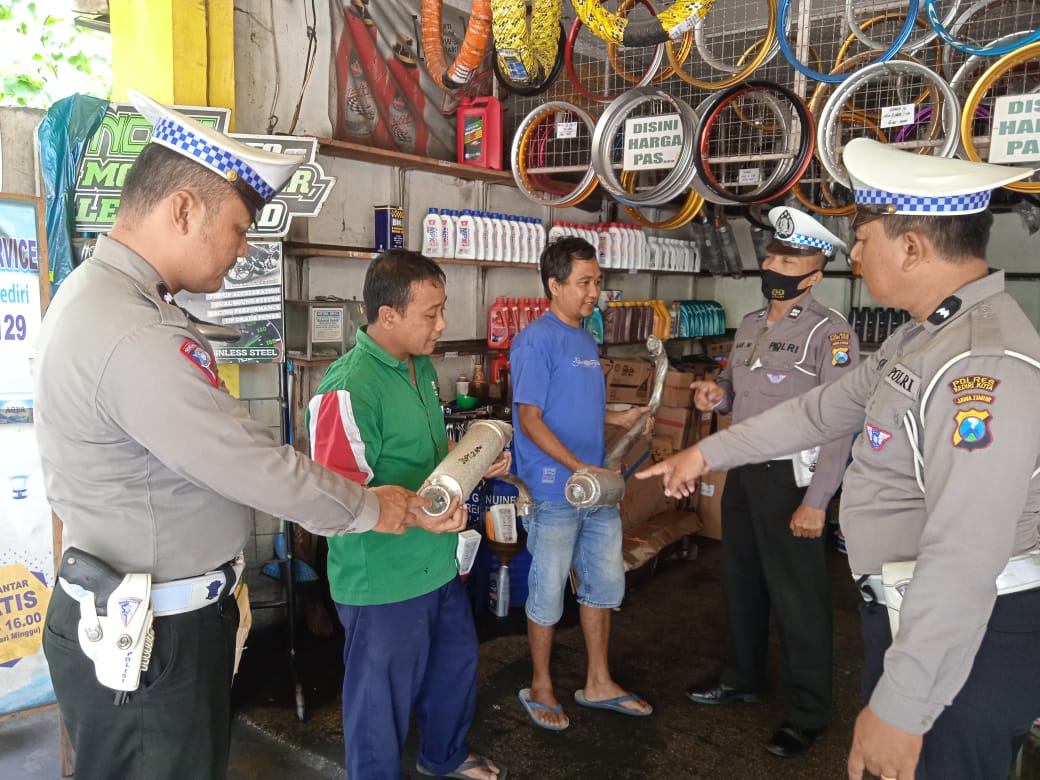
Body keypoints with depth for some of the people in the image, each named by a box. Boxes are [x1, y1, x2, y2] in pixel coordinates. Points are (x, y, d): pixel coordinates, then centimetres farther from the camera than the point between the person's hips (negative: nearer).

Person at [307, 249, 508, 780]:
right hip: (383, 581, -9)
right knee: (383, 694, 11)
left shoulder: (422, 367, 5)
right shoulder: (349, 388, -24)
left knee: (457, 660, 26)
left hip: (437, 563, 9)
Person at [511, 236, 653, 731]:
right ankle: (541, 688, 27)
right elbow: (531, 419, -18)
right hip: (555, 492, -8)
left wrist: (620, 418, 5)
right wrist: (579, 468, -23)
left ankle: (598, 684, 33)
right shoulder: (536, 341, -14)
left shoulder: (586, 340, 12)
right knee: (548, 595, 7)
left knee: (605, 585, 16)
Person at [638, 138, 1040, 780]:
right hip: (915, 616, 10)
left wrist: (899, 709, -27)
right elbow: (823, 411, 16)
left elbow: (964, 559, -31)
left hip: (966, 644, -10)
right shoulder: (925, 338, 8)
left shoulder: (984, 364, -26)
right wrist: (707, 453, 21)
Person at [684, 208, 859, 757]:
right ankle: (742, 678, 40)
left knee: (796, 596, 4)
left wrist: (816, 501, -22)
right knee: (740, 581, 19)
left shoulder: (829, 331, -14)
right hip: (741, 471, 8)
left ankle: (809, 712, 22)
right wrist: (718, 395, -3)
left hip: (789, 477, -7)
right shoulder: (749, 325, 10)